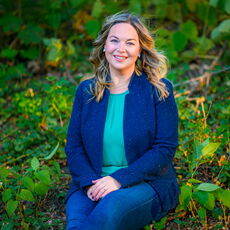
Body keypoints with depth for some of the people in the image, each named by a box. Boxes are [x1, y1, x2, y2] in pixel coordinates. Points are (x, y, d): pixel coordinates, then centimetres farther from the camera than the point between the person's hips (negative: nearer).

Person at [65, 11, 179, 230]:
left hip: (146, 183, -2)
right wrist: (90, 182, -12)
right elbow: (73, 146, 8)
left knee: (112, 206, -37)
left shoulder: (159, 90, 1)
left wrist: (120, 179, -16)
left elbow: (165, 148, -5)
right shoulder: (86, 90, 10)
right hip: (94, 184, 2)